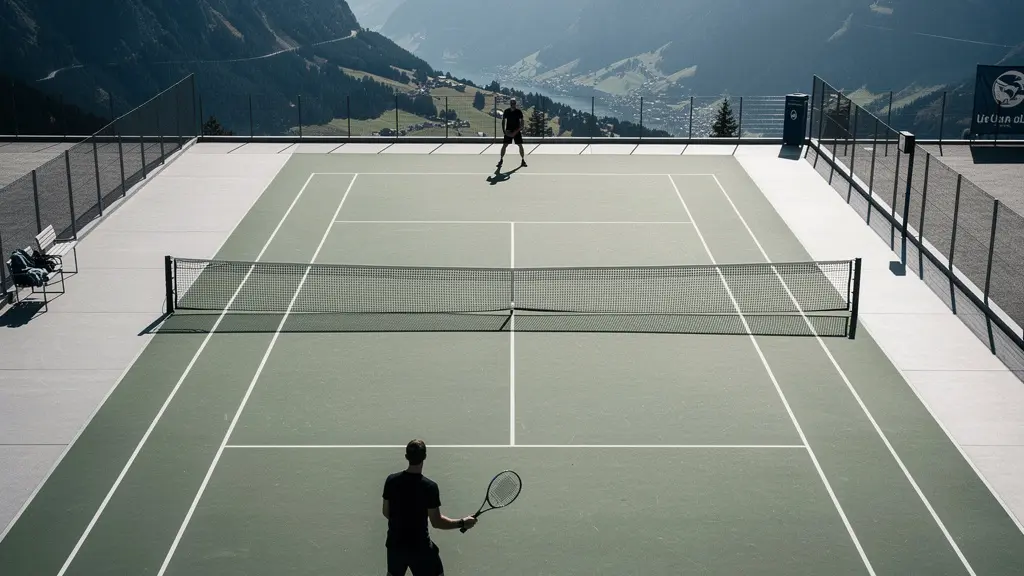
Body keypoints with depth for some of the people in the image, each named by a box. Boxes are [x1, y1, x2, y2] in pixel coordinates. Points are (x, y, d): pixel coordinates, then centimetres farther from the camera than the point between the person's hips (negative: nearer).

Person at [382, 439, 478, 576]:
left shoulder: (391, 480, -6)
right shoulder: (429, 486, -20)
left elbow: (386, 512, 5)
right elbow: (436, 522, -16)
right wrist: (462, 523, -5)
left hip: (395, 542, 5)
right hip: (419, 546, -5)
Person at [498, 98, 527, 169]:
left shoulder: (519, 111, -4)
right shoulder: (506, 111, 1)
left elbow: (522, 121, -4)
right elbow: (503, 121, 6)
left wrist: (519, 130, -16)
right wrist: (504, 130, -6)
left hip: (517, 131, -1)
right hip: (508, 131, 1)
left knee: (520, 146, 1)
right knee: (504, 145, -5)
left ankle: (523, 160, 13)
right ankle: (501, 160, 4)